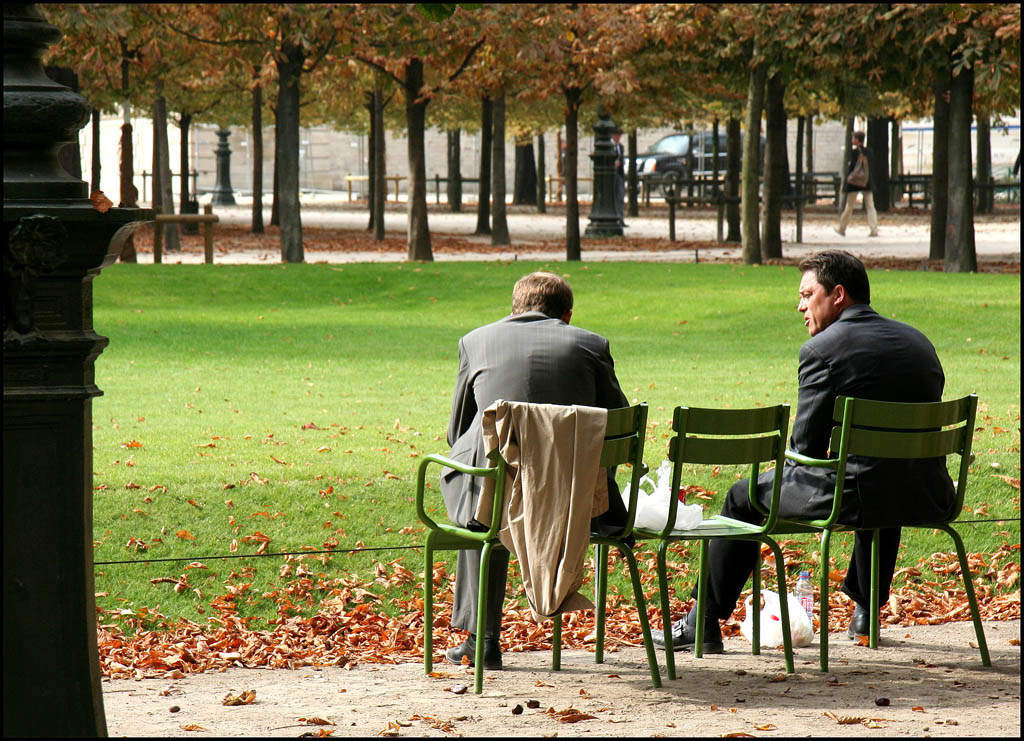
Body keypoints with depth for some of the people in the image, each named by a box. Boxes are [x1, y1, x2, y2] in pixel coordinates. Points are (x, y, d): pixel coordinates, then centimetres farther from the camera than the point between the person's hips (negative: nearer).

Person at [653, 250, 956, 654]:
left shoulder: (821, 349, -9)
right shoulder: (918, 341, 12)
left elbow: (806, 446, -8)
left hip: (856, 496, -6)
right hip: (928, 498, 6)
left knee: (743, 497, 16)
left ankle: (704, 623, 21)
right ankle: (865, 612, 47)